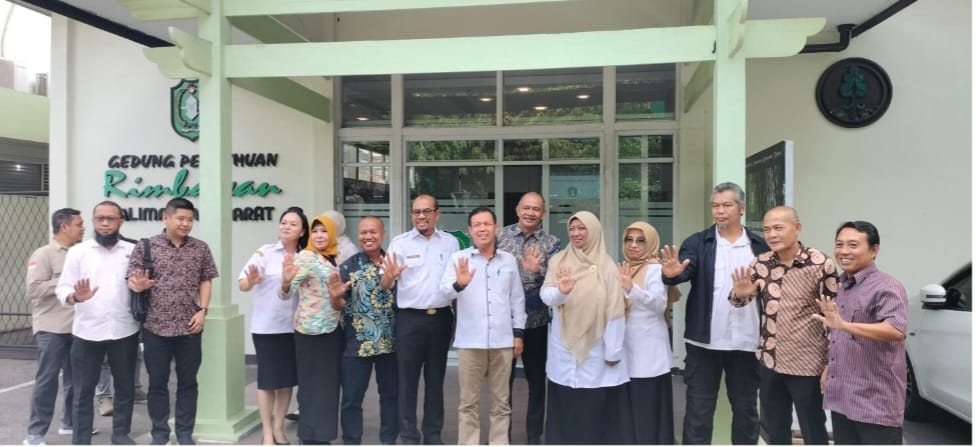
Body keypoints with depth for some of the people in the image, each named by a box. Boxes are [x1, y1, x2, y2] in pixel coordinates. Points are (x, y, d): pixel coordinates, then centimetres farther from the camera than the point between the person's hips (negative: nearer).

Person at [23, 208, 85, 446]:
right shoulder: (43, 255, -8)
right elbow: (34, 290, -16)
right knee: (47, 380, -2)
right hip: (52, 328, -6)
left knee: (75, 379, 14)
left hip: (77, 327, 6)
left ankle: (71, 422, 27)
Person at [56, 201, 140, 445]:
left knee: (125, 386, 11)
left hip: (124, 331, 1)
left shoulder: (133, 251, 4)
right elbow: (63, 288, -2)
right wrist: (75, 297, -22)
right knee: (83, 390, 6)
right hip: (87, 331, -1)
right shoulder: (78, 251, 2)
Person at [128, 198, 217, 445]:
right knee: (157, 382, 9)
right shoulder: (146, 247, -1)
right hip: (156, 326, -1)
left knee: (188, 382, 8)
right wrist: (136, 285, -23)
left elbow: (205, 281, 8)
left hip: (190, 327, 1)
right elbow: (133, 280, 0)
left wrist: (203, 310, -4)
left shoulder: (201, 248, 5)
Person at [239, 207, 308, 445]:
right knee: (268, 379, 5)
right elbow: (241, 284, -14)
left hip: (293, 327, 3)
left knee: (288, 378, 10)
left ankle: (279, 427, 26)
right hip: (266, 326, -3)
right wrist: (250, 282, -35)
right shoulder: (265, 252, -6)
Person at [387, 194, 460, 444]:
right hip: (410, 319, -2)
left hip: (441, 318, 2)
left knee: (436, 380, 13)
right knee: (407, 380, 5)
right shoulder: (399, 243, -1)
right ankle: (409, 437, 18)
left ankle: (433, 435, 26)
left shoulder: (451, 242, 6)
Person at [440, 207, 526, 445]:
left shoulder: (509, 260, 7)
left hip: (502, 341, 2)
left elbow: (517, 298, 12)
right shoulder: (458, 258, -2)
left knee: (501, 400, 13)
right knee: (468, 401, 8)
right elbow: (444, 290, -15)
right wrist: (459, 284, -37)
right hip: (470, 341, -2)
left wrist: (519, 332, 8)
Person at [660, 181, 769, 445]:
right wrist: (672, 274, -37)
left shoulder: (760, 247, 4)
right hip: (704, 341, -1)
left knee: (746, 408, 16)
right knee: (699, 409, 7)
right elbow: (685, 272, -15)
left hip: (747, 341, 1)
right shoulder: (697, 243, 0)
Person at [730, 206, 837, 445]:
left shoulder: (821, 264, -11)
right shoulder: (760, 263, 0)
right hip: (770, 362, 4)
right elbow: (740, 300, 3)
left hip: (807, 364, -4)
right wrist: (740, 294, -22)